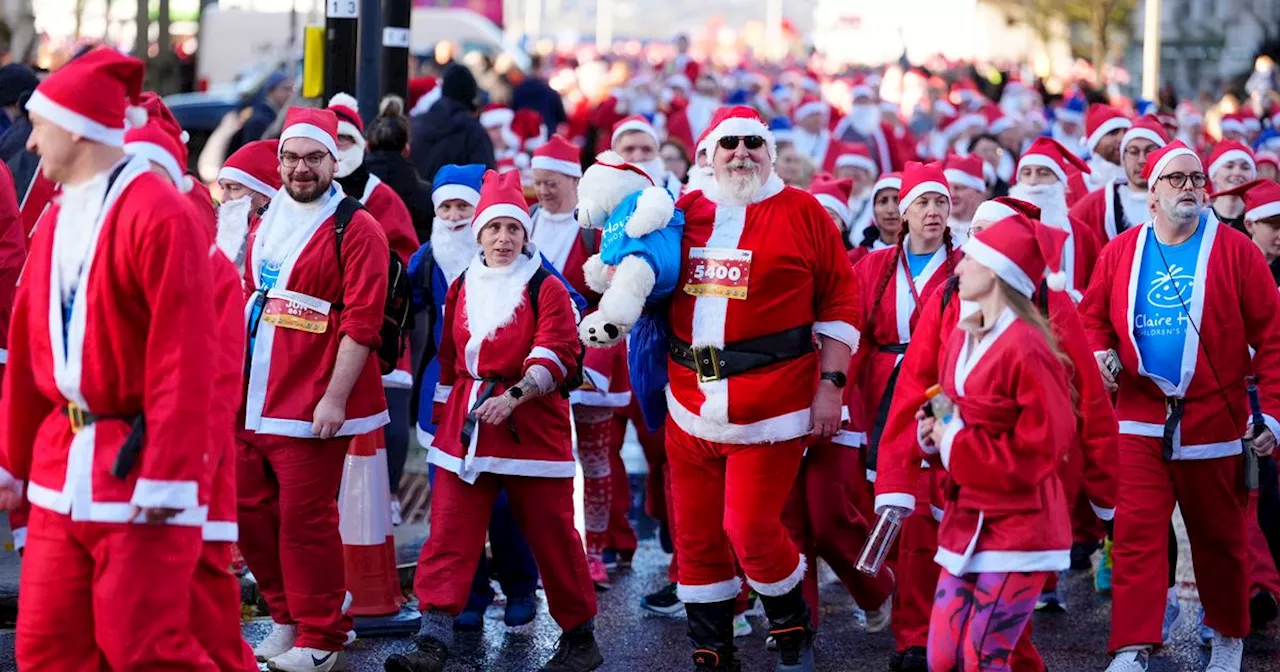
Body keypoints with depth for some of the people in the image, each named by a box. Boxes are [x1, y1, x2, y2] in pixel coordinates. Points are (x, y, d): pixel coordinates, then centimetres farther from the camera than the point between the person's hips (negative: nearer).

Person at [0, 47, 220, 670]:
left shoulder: (160, 215, -14)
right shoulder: (58, 217, 12)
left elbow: (183, 360, -17)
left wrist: (166, 476, -18)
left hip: (135, 468, -8)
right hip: (61, 472, 8)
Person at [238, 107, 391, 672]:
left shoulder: (356, 230, -7)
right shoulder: (266, 226, 15)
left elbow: (361, 324, -12)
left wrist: (335, 398, -18)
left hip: (311, 407, -7)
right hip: (253, 402, 7)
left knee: (304, 520, -5)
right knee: (250, 511, 10)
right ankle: (289, 620, 25)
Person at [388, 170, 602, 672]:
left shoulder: (546, 289, -3)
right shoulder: (462, 287, 12)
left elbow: (555, 355, -14)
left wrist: (513, 396, -29)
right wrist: (443, 417, 18)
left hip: (532, 426, -4)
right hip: (465, 426, 4)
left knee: (550, 534, 4)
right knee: (449, 534, -5)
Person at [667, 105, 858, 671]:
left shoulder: (801, 211, -1)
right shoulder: (686, 211, 10)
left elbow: (838, 301, 0)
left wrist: (830, 384, -5)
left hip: (771, 403, -4)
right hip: (691, 401, 5)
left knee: (750, 528, -10)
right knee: (695, 533, 9)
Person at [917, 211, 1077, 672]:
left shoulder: (1026, 348, -17)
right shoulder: (961, 338, 10)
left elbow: (1041, 448, -19)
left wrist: (957, 444, -15)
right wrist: (934, 432, 0)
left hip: (1017, 530, -8)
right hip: (965, 526, 8)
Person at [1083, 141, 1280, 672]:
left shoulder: (1234, 250, -4)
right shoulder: (1121, 253, 3)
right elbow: (1093, 315, 16)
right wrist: (1100, 352, -5)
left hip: (1213, 421, -1)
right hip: (1141, 418, 1)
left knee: (1219, 538, 12)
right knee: (1136, 533, -8)